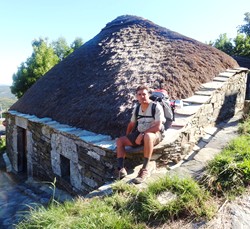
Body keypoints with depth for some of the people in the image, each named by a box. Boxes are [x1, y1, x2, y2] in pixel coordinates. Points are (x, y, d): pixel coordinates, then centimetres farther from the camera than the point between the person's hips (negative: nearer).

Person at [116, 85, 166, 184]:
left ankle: (145, 170, -35)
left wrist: (142, 134, -23)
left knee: (147, 136, -42)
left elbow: (158, 127, -20)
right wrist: (127, 138, 10)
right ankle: (121, 169, -18)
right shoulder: (136, 108, 7)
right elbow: (131, 124, 18)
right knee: (119, 141, -7)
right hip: (139, 134, 7)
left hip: (154, 134, -6)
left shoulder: (156, 107, -13)